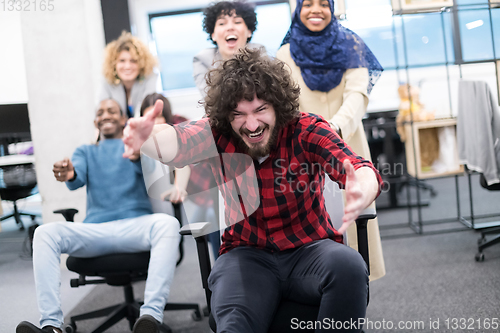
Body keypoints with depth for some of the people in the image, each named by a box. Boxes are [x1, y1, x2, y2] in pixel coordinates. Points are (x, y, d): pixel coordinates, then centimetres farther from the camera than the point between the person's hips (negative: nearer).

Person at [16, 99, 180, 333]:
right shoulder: (85, 152, 26)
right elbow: (78, 180, 3)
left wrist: (137, 155, -30)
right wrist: (69, 174, -24)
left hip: (135, 225, -2)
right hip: (94, 230, 2)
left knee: (167, 223, -34)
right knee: (44, 232, -23)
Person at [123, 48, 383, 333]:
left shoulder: (306, 130, -10)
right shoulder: (218, 134, -5)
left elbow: (362, 171, -25)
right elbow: (179, 142, -28)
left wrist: (361, 194, -51)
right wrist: (147, 138, -53)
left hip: (309, 248, 1)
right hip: (246, 253, -1)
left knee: (348, 266, -31)